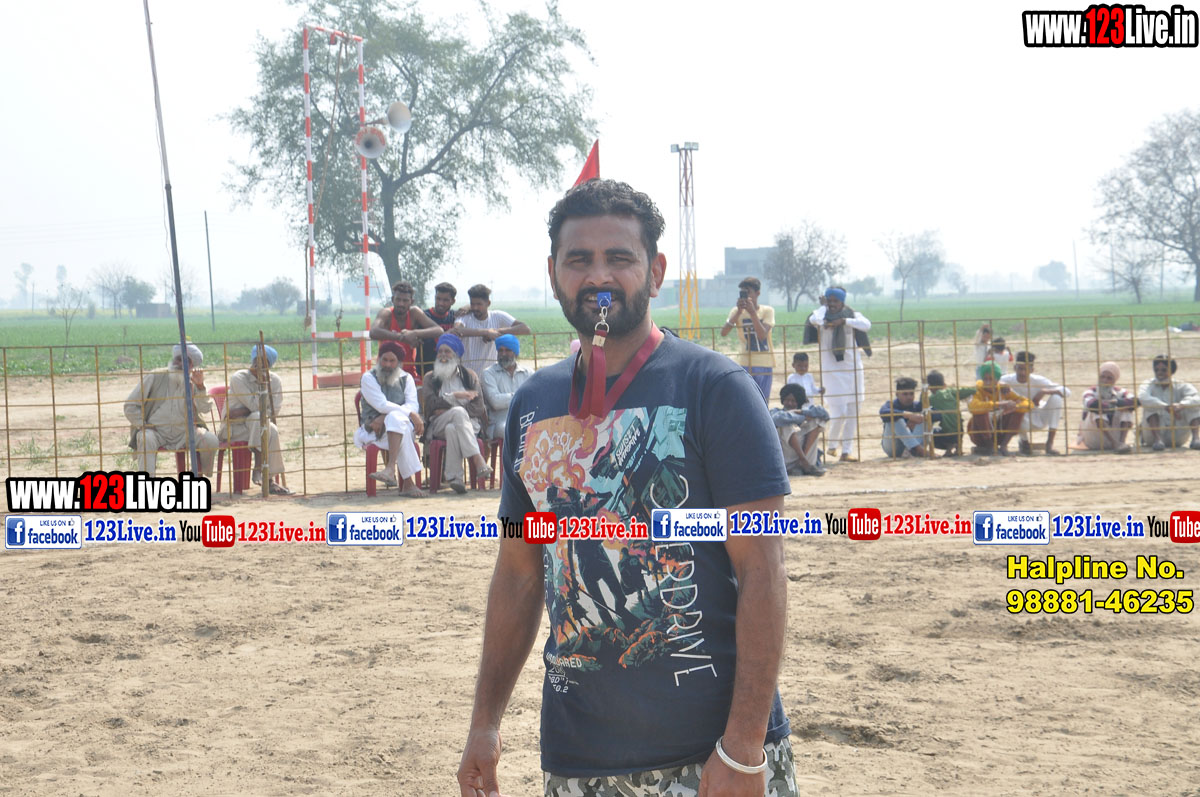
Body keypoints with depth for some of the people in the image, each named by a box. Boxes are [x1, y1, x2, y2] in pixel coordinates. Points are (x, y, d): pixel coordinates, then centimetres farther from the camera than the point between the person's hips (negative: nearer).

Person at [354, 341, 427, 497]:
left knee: (395, 418, -37)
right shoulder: (368, 378, 4)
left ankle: (390, 468, -51)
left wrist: (385, 417, -19)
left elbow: (413, 406, -3)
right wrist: (411, 414, -20)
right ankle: (408, 483, -48)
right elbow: (382, 405, -11)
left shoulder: (406, 378, 14)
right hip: (374, 430, -2)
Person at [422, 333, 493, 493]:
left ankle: (454, 477, -47)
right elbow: (431, 403, 0)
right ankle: (478, 461, -49)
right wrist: (455, 396, -10)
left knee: (452, 429, -38)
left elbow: (478, 407, 4)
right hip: (438, 425, -1)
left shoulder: (469, 375, 17)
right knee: (459, 412, -36)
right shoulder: (430, 377, 18)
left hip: (469, 423, 1)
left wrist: (447, 410, -5)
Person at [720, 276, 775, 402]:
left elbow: (762, 335, -18)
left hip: (765, 364, 0)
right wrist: (739, 312, -22)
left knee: (762, 404, 4)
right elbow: (723, 333, -14)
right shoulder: (737, 311, 0)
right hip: (746, 365, 0)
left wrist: (752, 312, -25)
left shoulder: (767, 310, -3)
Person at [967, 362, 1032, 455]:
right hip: (980, 435, -4)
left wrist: (1015, 406, -34)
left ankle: (1003, 445, -14)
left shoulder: (1003, 390, -6)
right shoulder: (978, 391, -18)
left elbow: (1028, 404, -11)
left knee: (1018, 410, -14)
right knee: (980, 411, -31)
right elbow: (972, 406, -42)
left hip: (999, 433, 4)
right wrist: (999, 404, -47)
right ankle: (990, 447, -18)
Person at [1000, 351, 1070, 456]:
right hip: (1024, 420, -1)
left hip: (1040, 418, 1)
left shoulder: (1038, 381, -19)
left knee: (1056, 397, -26)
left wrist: (1044, 392, -40)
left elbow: (1067, 391, -25)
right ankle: (1025, 441, 1)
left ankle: (1050, 443, -21)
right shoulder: (1008, 380, -17)